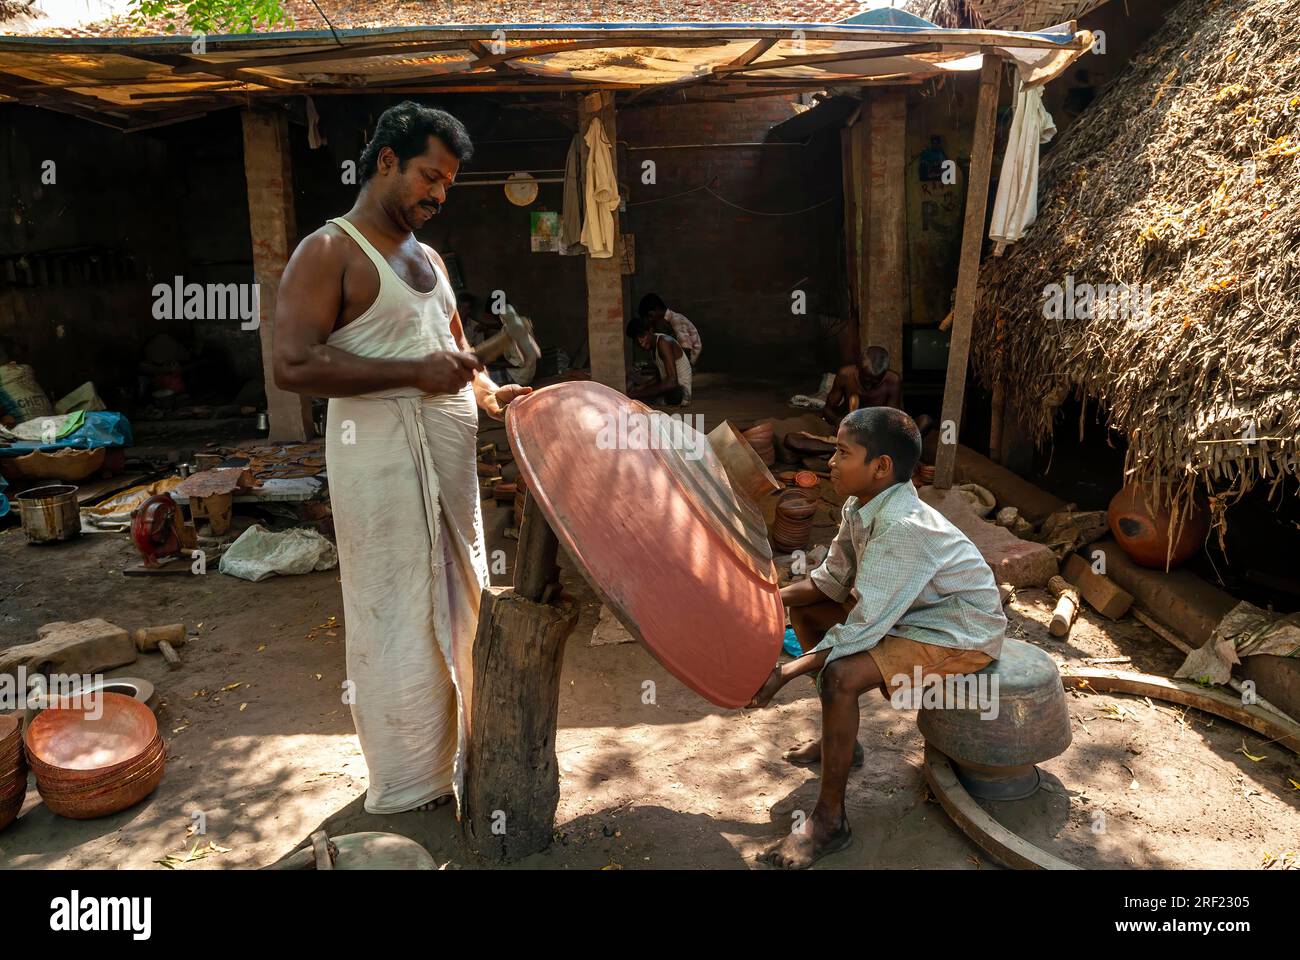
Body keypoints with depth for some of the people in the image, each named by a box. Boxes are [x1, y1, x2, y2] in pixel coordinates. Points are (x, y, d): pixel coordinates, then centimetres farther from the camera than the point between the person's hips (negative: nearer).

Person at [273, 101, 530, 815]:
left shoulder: (427, 258, 17)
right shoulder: (328, 253, -8)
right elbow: (292, 365, -19)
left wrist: (484, 392, 6)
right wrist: (413, 373, -23)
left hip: (450, 450, 9)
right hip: (382, 455, -8)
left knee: (456, 602, 17)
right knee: (398, 618, 0)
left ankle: (455, 752, 36)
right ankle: (408, 788, 18)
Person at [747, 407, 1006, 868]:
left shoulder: (903, 527, -32)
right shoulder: (860, 507, -5)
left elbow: (862, 629, -33)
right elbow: (832, 580, 5)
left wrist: (785, 673, -30)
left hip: (962, 634, -10)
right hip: (913, 611, 10)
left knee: (840, 676, -29)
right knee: (804, 608, 11)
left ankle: (830, 820, -11)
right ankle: (839, 737, 23)